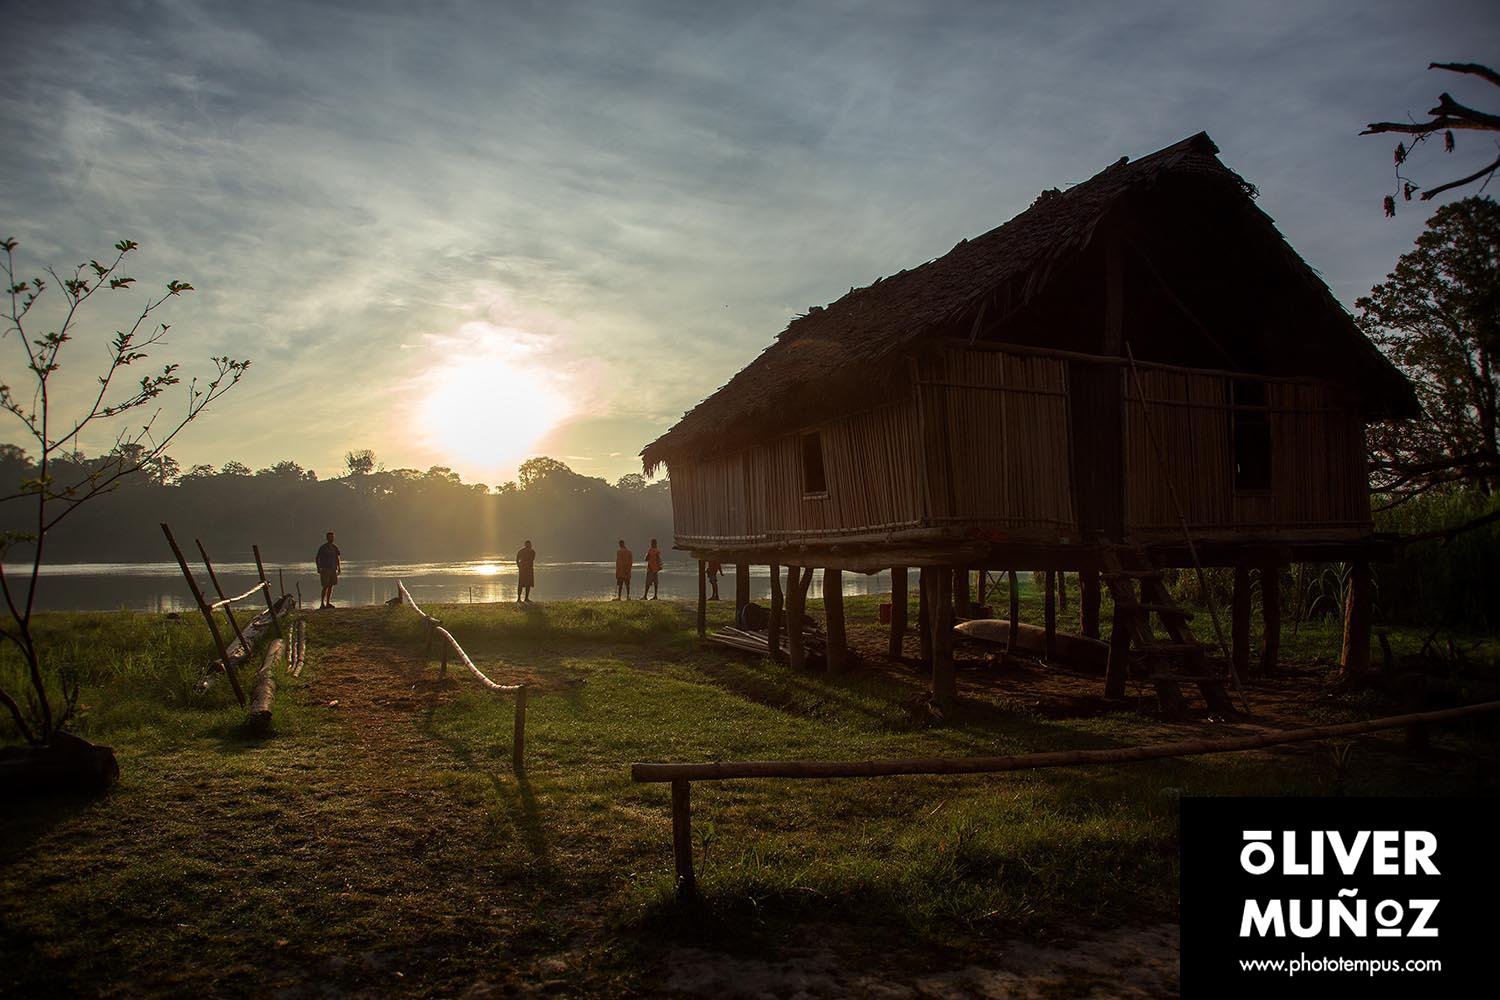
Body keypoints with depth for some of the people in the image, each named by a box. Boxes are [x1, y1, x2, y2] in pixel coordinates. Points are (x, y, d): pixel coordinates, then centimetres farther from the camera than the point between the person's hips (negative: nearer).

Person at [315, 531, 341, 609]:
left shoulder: (335, 547, 12)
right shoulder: (322, 547, -3)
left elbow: (338, 558, 19)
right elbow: (317, 558, -3)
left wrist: (339, 568, 10)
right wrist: (318, 568, -11)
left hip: (333, 569, 5)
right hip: (325, 569, -5)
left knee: (331, 586, 3)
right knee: (325, 586, -10)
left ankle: (328, 603, 6)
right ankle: (322, 603, -6)